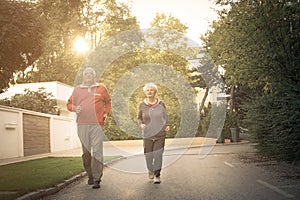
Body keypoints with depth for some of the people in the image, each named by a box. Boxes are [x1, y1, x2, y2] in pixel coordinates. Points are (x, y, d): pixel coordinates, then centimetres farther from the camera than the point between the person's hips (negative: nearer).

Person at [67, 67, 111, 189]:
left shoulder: (101, 88, 9)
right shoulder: (77, 89, 12)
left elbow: (108, 102, 20)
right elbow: (69, 104, 17)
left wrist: (106, 113, 5)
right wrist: (75, 108, -4)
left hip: (97, 125, -2)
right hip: (82, 125, 2)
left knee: (97, 151, -8)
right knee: (86, 152, 8)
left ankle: (97, 179, -5)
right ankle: (90, 176, 21)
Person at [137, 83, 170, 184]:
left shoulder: (161, 104, 1)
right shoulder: (142, 105, 0)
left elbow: (166, 117, 11)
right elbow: (139, 118, 8)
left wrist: (167, 125, -7)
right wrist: (141, 124, -12)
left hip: (160, 134, -1)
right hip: (147, 134, 1)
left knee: (158, 155, -7)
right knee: (148, 155, 6)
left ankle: (157, 175, 6)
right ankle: (150, 170, 35)